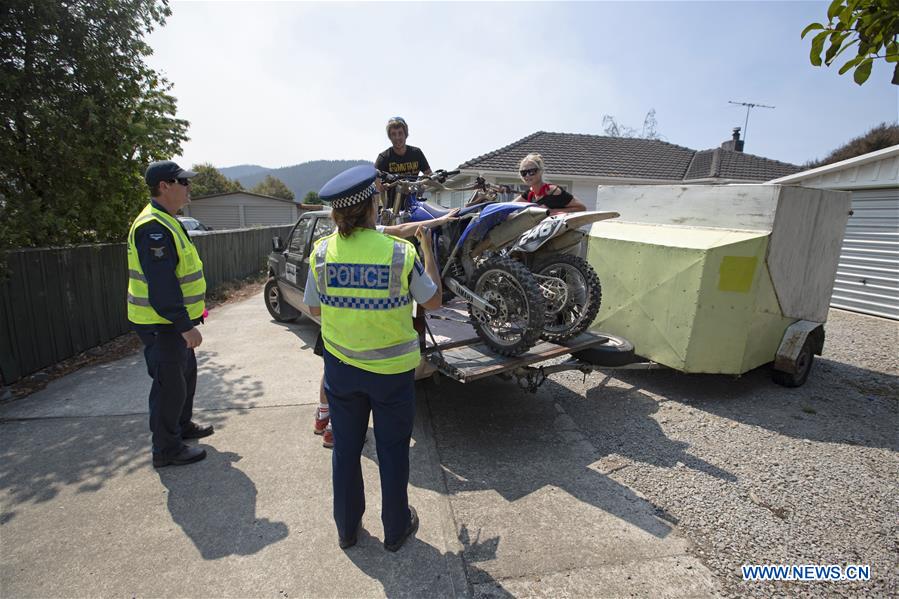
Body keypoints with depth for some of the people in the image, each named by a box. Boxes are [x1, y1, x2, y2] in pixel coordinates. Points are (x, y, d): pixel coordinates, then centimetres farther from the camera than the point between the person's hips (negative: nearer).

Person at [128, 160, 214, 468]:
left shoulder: (166, 223, 12)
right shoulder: (153, 228, -22)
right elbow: (161, 286, -28)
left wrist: (193, 307, 21)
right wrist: (185, 326, -27)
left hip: (172, 320, 11)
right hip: (161, 325, -11)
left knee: (186, 374, 22)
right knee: (169, 385, 1)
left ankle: (182, 425, 41)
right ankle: (167, 449, 16)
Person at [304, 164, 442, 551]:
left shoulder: (321, 252, -9)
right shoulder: (400, 253, -19)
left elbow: (314, 308, 2)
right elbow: (433, 301, -5)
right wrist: (428, 250, 4)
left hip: (340, 366, 3)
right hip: (392, 369, -2)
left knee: (345, 448, 21)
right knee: (392, 451, 16)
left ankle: (347, 528, 39)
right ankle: (396, 529, 35)